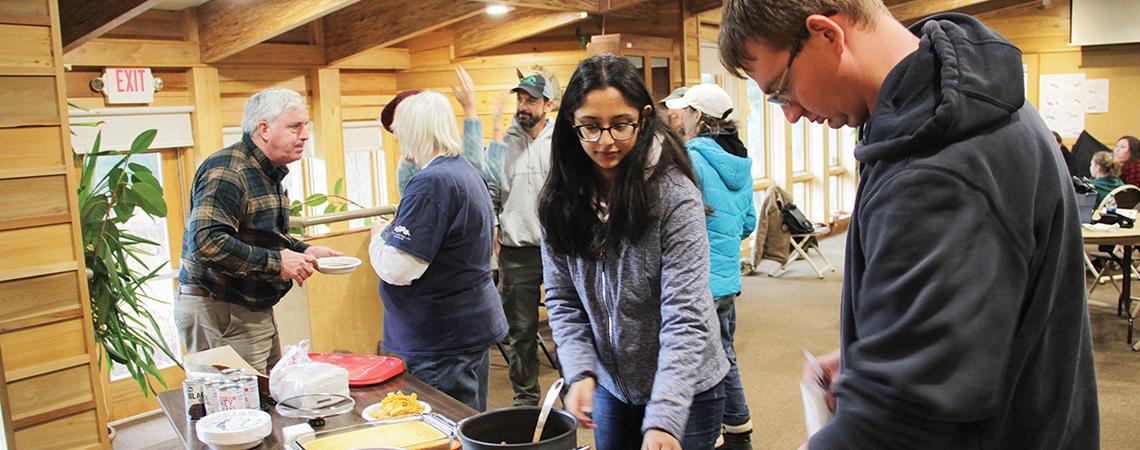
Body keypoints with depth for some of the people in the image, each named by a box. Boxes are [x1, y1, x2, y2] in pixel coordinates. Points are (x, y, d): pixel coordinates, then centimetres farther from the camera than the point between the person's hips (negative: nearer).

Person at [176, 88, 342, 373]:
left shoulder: (267, 173, 15)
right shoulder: (227, 172, -18)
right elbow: (206, 241, -29)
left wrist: (304, 251, 8)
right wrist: (276, 262, -24)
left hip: (254, 311, 10)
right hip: (218, 314, -10)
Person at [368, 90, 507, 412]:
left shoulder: (432, 183, -21)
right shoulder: (468, 174, 11)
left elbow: (397, 269, -24)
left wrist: (379, 235, -5)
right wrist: (393, 232, 16)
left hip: (443, 343, -10)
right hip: (474, 328, 10)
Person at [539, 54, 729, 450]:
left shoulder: (674, 194, -21)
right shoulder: (561, 202, -6)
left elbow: (686, 317, -25)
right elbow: (562, 300, -1)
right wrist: (581, 372, -16)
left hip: (684, 393, -4)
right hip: (610, 388, 5)